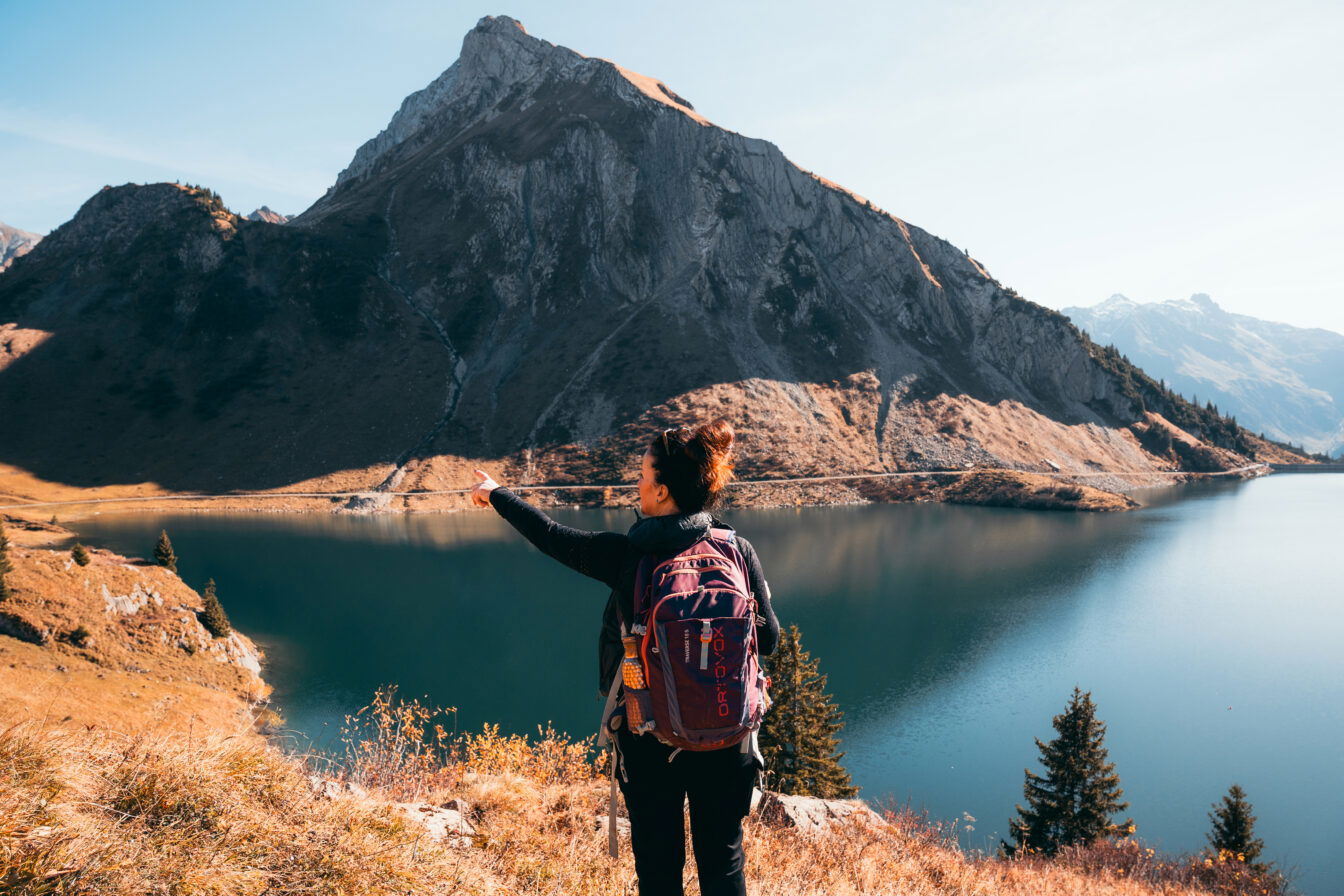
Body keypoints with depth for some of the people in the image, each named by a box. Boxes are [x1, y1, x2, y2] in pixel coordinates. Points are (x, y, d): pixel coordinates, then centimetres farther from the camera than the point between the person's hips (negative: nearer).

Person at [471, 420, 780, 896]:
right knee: (723, 857, 16)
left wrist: (496, 494, 16)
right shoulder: (739, 552, -10)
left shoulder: (626, 555, -14)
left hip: (649, 736, -1)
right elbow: (768, 640, -4)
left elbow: (551, 536, 0)